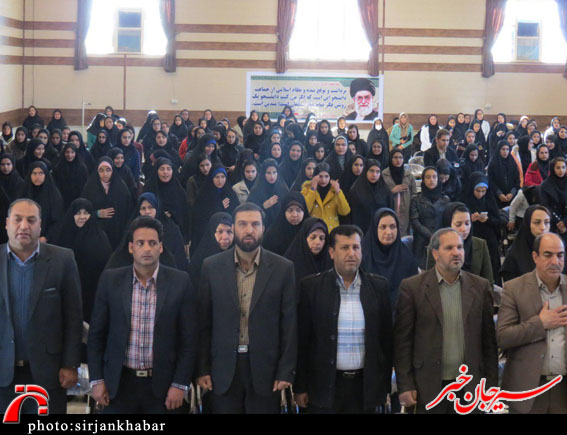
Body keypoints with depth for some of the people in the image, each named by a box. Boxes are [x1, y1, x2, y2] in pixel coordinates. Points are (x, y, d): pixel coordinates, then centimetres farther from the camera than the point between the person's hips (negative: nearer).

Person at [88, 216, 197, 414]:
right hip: (119, 383, 1)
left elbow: (188, 340, -1)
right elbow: (96, 334, 6)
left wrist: (180, 384, -5)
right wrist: (96, 380, 1)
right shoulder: (110, 280, 1)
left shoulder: (180, 282, -2)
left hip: (162, 384, -1)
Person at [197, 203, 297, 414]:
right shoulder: (212, 266, 2)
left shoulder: (283, 268, 0)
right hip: (224, 369, 1)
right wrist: (202, 369, 1)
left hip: (265, 368, -1)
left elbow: (290, 323, 0)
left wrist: (286, 372, -4)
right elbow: (203, 323, 4)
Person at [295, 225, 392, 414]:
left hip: (365, 385, 2)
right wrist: (300, 387, 0)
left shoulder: (379, 286, 3)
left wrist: (385, 386, 7)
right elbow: (302, 340, 1)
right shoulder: (312, 286, -2)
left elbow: (386, 338, 8)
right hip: (325, 385, -1)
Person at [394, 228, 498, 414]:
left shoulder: (480, 287, 6)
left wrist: (491, 384, 5)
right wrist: (405, 386, -6)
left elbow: (489, 340, 8)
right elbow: (402, 340, -2)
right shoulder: (412, 287, -2)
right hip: (428, 387, -2)